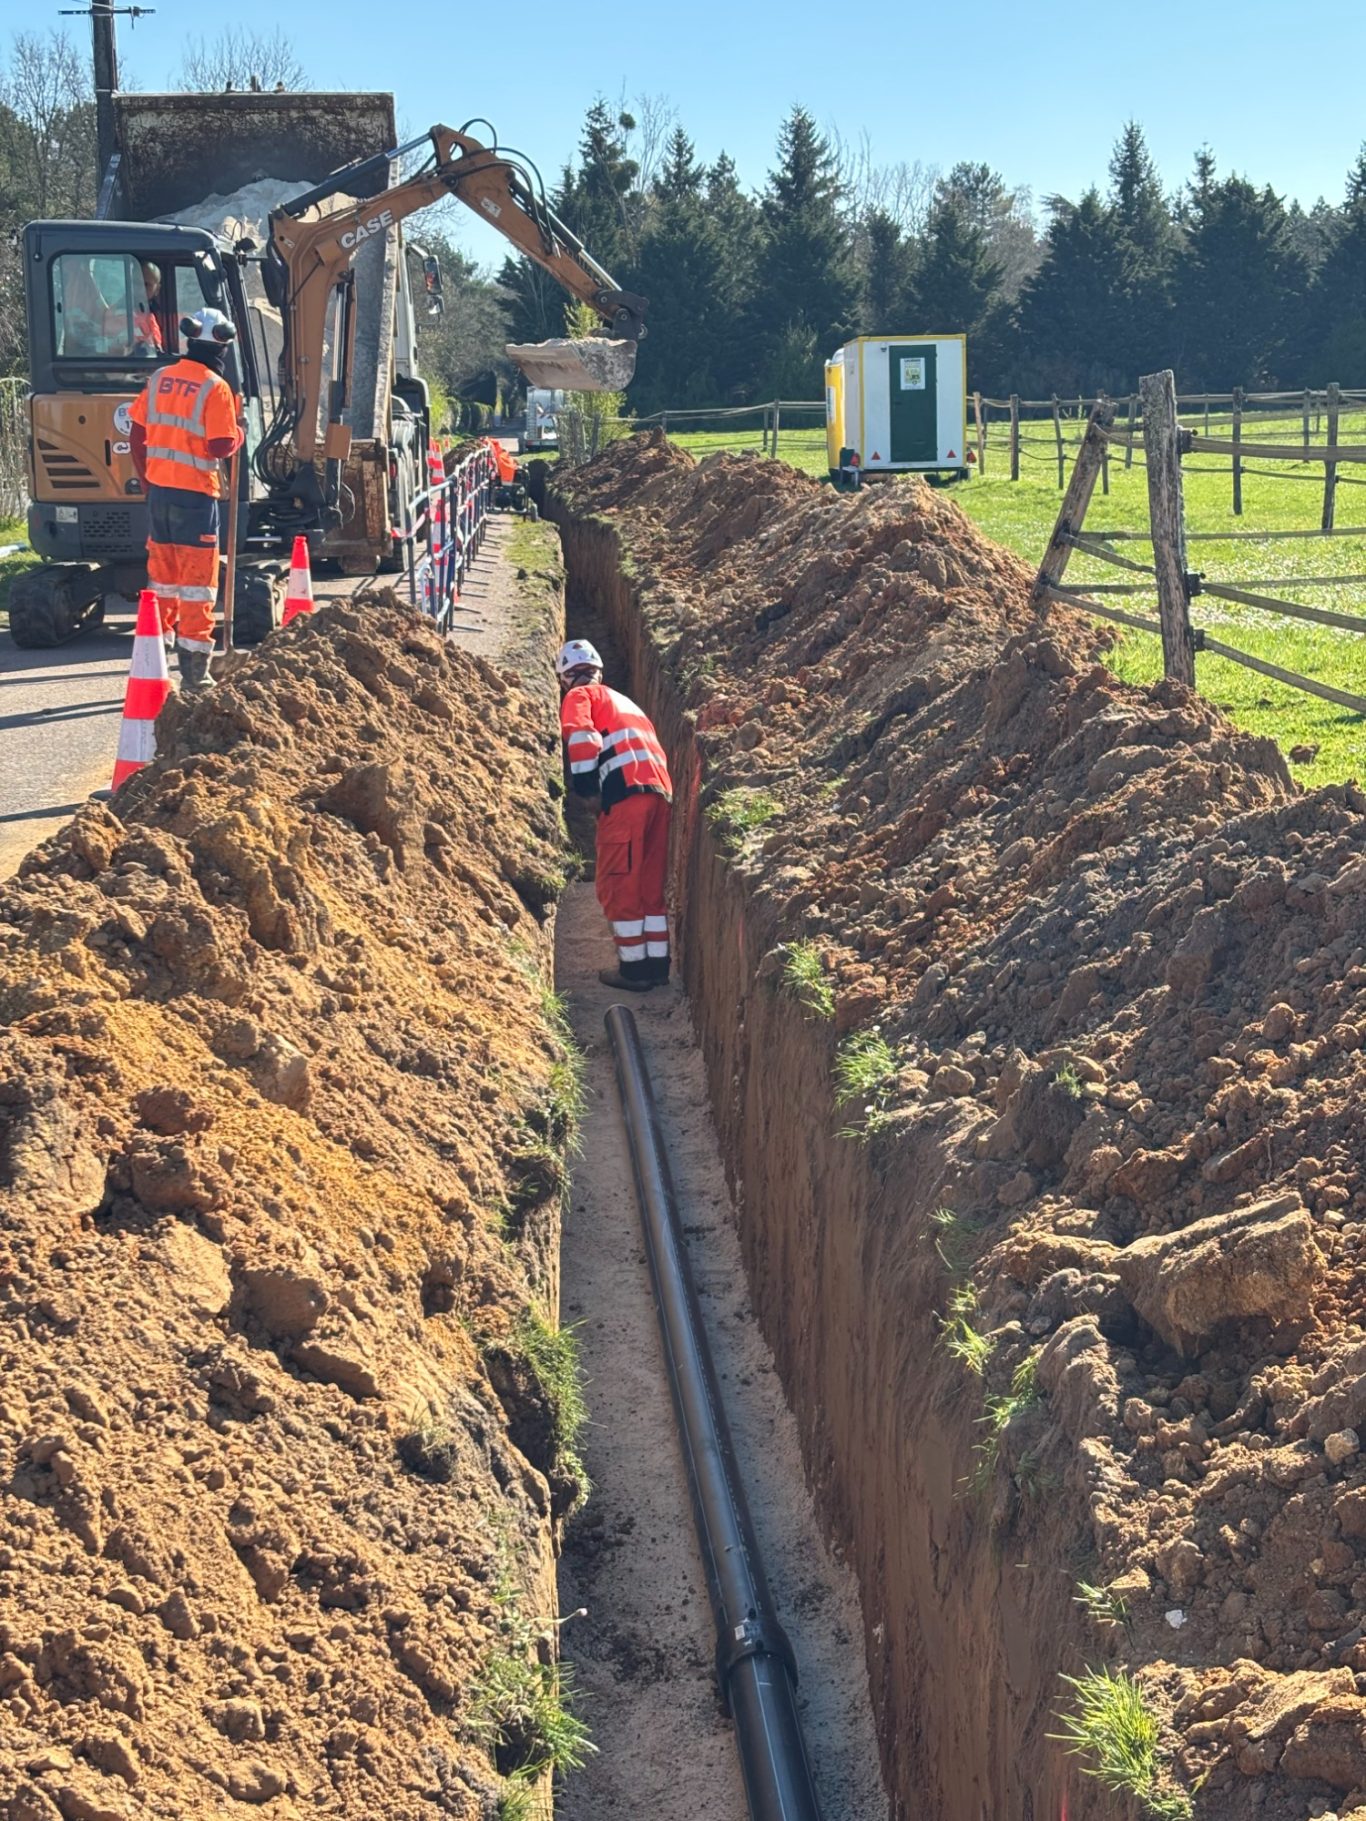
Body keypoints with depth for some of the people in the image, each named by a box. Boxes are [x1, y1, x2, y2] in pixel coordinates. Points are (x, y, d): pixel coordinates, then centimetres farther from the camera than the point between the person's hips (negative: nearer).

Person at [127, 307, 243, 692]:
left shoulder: (158, 380, 7)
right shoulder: (214, 388, -11)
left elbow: (137, 438, 11)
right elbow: (221, 447, -17)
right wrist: (239, 434, 4)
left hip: (159, 490, 6)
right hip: (195, 493, -6)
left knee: (161, 578, 15)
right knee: (197, 582, -1)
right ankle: (194, 670, -1)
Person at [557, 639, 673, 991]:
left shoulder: (579, 696, 10)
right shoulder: (623, 700, 33)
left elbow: (580, 735, -9)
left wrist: (583, 779, -3)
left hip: (626, 792, -7)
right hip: (661, 792, 8)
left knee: (617, 885, 0)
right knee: (650, 885, 15)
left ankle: (634, 967, 1)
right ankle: (657, 963, 17)